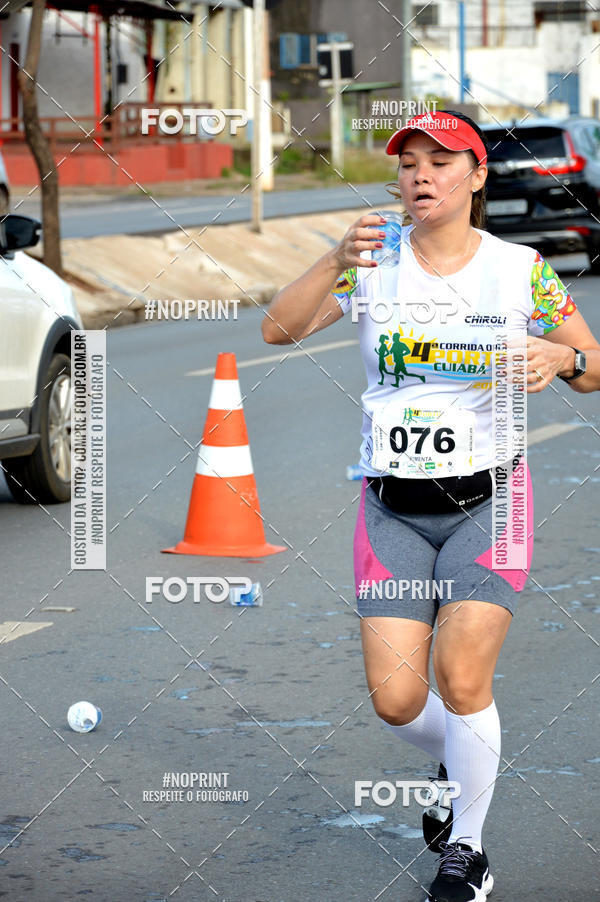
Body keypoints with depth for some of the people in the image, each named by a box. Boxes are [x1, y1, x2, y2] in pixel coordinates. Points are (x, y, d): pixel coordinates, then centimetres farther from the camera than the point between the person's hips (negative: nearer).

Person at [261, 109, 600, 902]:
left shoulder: (522, 270, -3)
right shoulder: (374, 261, -1)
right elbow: (279, 329, -14)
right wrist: (337, 262, -31)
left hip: (486, 502, -2)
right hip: (393, 508, 2)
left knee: (461, 682, -13)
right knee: (395, 699, -2)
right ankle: (462, 769, 33)